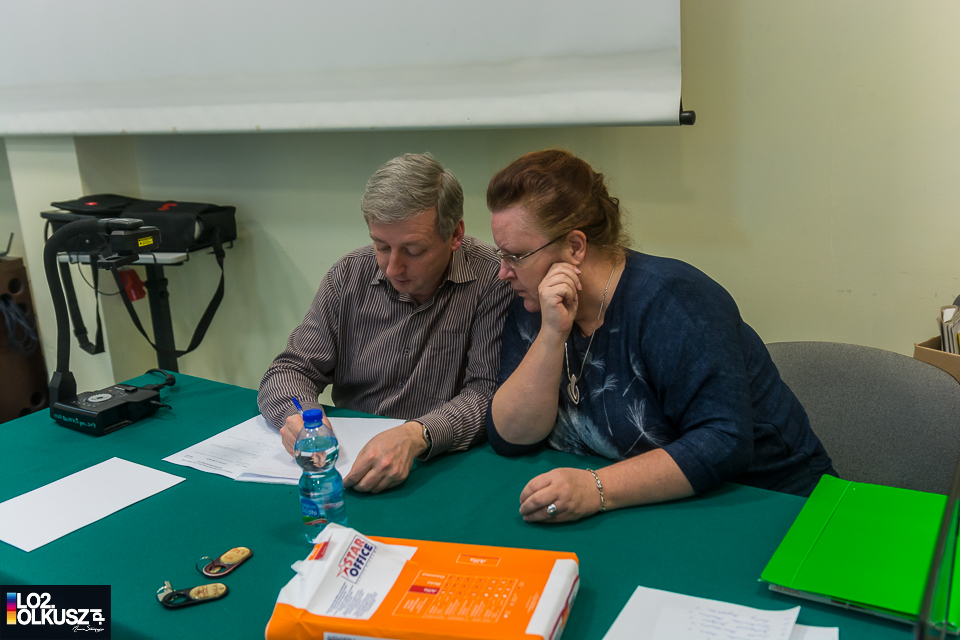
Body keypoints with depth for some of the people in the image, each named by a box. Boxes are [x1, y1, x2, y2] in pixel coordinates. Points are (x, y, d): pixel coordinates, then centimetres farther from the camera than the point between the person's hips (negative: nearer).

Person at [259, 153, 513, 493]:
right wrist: (299, 415, -20)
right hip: (348, 462, 5)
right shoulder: (349, 275, 0)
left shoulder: (492, 278, -12)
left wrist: (417, 436, -35)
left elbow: (489, 392, -16)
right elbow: (290, 370, 4)